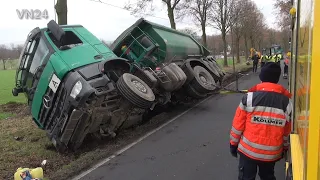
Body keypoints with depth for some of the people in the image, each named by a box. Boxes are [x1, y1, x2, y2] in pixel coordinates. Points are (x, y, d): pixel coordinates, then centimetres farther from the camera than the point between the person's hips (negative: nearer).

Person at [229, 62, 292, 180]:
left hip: (248, 150, -2)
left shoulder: (250, 97, -13)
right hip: (272, 153, 3)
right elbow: (288, 130, 3)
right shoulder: (286, 101, -5)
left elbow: (238, 123, -8)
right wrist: (285, 148, 19)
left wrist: (233, 143, 4)